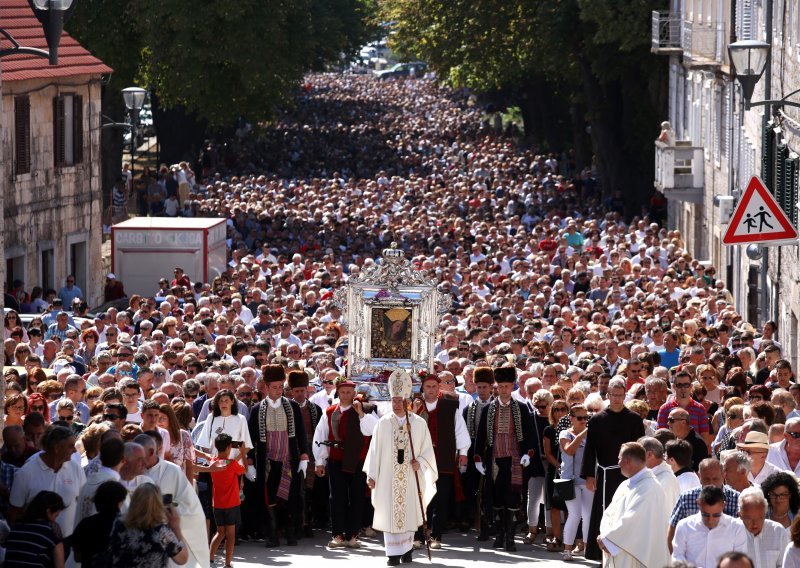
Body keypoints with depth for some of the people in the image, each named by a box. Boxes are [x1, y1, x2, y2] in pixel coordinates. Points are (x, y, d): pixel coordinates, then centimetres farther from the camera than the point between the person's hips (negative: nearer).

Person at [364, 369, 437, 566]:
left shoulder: (419, 424, 1)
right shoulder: (383, 423, 2)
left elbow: (427, 449, 5)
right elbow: (375, 449, 3)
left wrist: (420, 462, -14)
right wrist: (371, 475, 0)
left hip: (411, 477, 0)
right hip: (388, 477, 0)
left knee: (409, 512, 4)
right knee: (390, 513, -3)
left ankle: (407, 548, 19)